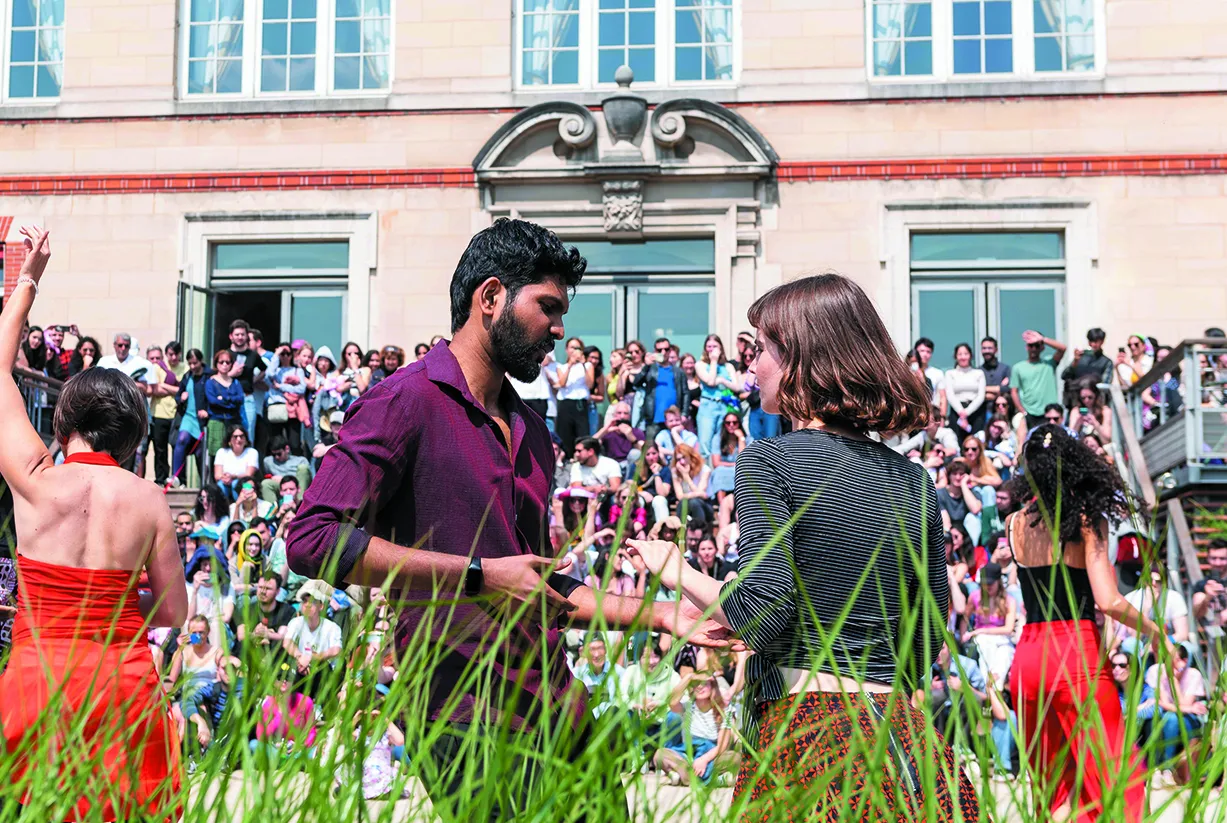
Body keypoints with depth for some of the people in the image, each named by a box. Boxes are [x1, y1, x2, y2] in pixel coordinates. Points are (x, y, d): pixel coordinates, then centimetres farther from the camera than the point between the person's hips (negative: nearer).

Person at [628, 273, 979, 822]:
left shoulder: (768, 461, -7)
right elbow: (929, 639, 15)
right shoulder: (914, 480, 11)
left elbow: (760, 616, -15)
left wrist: (677, 572, 1)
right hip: (901, 732, 6)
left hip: (804, 728, -6)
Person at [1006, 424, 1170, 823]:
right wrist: (1155, 632, 2)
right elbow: (1109, 602, -14)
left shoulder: (1015, 523, 8)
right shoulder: (1086, 519, -7)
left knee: (1056, 788, 14)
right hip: (1075, 653, -6)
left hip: (1027, 655, 6)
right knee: (1113, 780, 1)